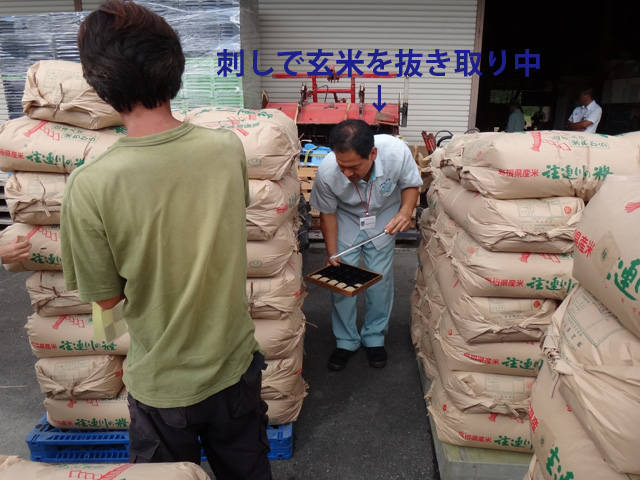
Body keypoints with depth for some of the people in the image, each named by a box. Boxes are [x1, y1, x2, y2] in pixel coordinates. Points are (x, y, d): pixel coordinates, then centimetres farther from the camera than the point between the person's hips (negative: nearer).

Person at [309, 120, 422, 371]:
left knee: (380, 278, 1)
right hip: (346, 219, 0)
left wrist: (406, 211, -33)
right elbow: (327, 213, -14)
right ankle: (346, 341, 18)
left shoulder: (397, 152, -35)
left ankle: (375, 338, 24)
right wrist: (332, 253, -16)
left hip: (384, 218, 1)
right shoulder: (326, 172, -34)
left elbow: (411, 184, -13)